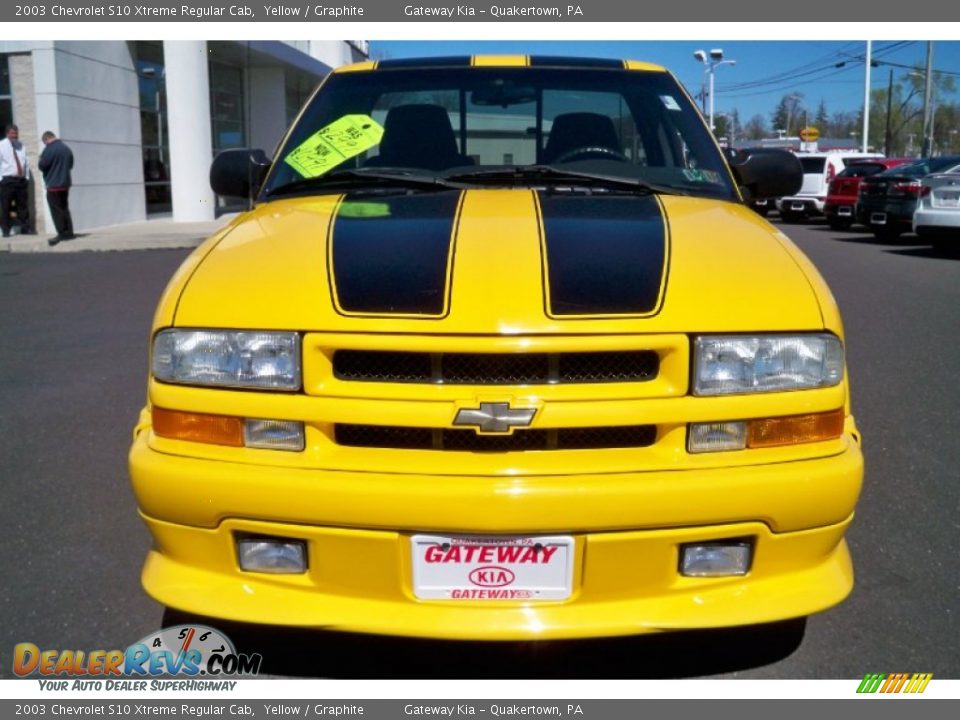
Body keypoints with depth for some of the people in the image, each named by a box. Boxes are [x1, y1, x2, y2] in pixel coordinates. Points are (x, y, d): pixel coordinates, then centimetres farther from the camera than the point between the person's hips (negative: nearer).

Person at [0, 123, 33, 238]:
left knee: (23, 205, 5)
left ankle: (25, 229, 10)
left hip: (21, 179, 4)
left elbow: (26, 162, 14)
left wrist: (27, 176, 6)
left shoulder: (21, 145, 13)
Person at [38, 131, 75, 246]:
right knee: (64, 208, 13)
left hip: (53, 185, -7)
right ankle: (69, 232, 11)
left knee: (56, 210, -3)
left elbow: (42, 165, -14)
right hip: (65, 184, 7)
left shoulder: (49, 149, -14)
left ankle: (62, 233, -6)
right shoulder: (66, 148, 10)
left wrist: (39, 160, 6)